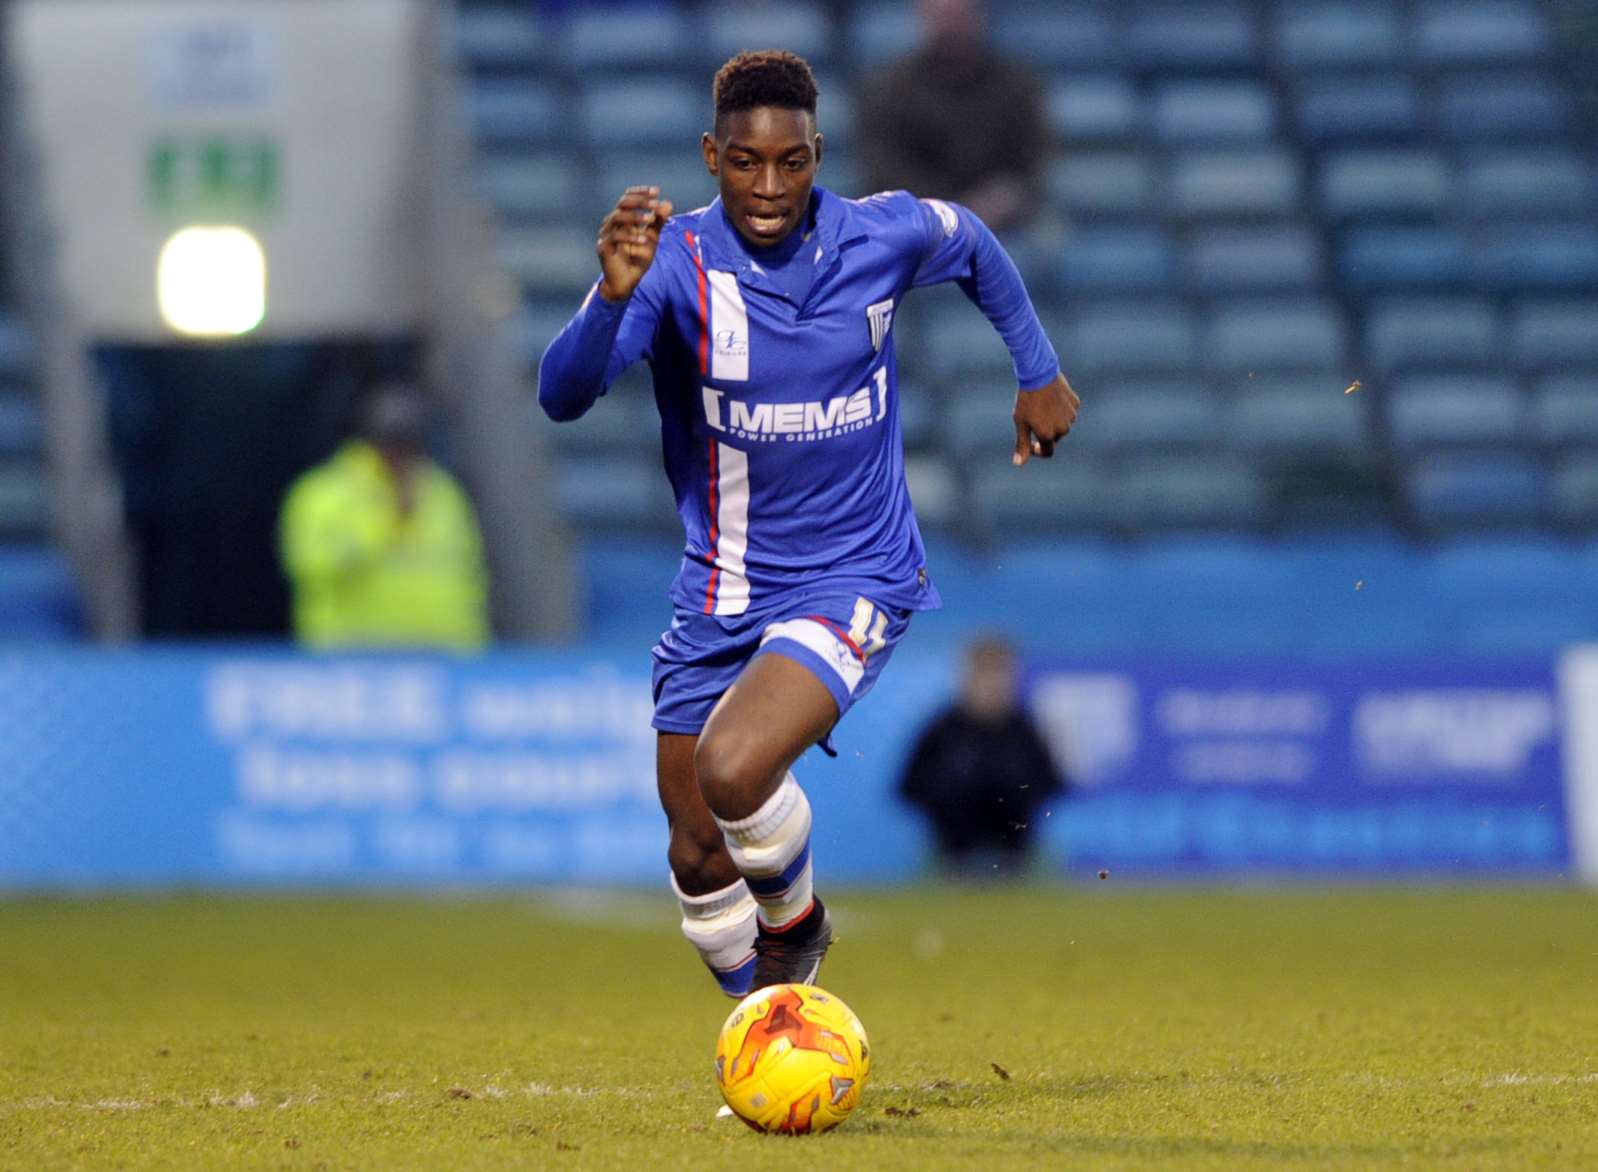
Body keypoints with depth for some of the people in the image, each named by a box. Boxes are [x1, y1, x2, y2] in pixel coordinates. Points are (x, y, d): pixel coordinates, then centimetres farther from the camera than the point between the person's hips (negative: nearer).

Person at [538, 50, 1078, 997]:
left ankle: (796, 919, 5)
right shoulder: (674, 262, -15)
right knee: (699, 864, 8)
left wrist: (1039, 370, 22)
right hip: (718, 596, 2)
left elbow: (973, 243, 17)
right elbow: (563, 396, -30)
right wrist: (613, 296, -48)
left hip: (856, 581, -2)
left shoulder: (884, 237, -8)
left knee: (732, 771, -27)